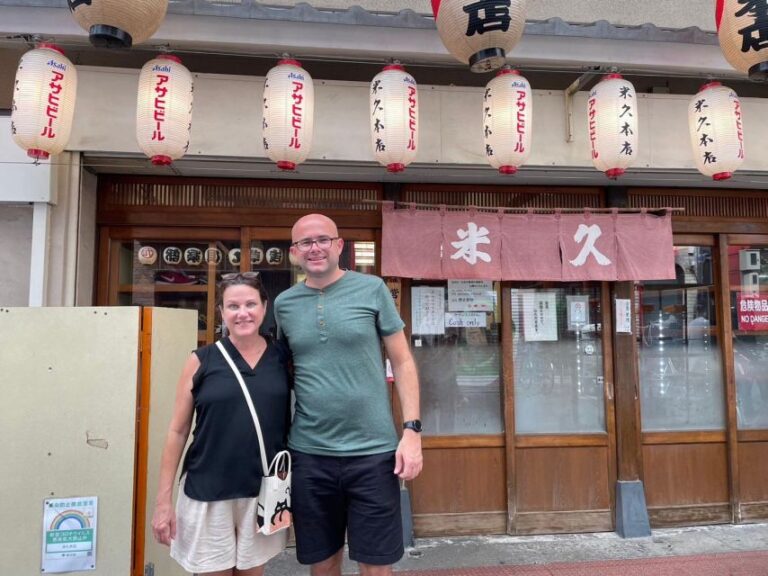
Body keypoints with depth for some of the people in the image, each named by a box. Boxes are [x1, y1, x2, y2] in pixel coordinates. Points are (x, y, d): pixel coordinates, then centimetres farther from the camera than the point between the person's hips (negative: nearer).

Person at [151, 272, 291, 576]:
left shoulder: (284, 358, -2)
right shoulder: (202, 360, -5)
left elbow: (294, 422, 6)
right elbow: (177, 431, -1)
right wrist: (163, 499, -2)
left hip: (264, 492, 2)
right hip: (208, 493, -1)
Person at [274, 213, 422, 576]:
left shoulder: (372, 289, -3)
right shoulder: (283, 304, 5)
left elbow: (402, 362, -1)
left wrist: (412, 429, -8)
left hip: (373, 450, -2)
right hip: (308, 453, 3)